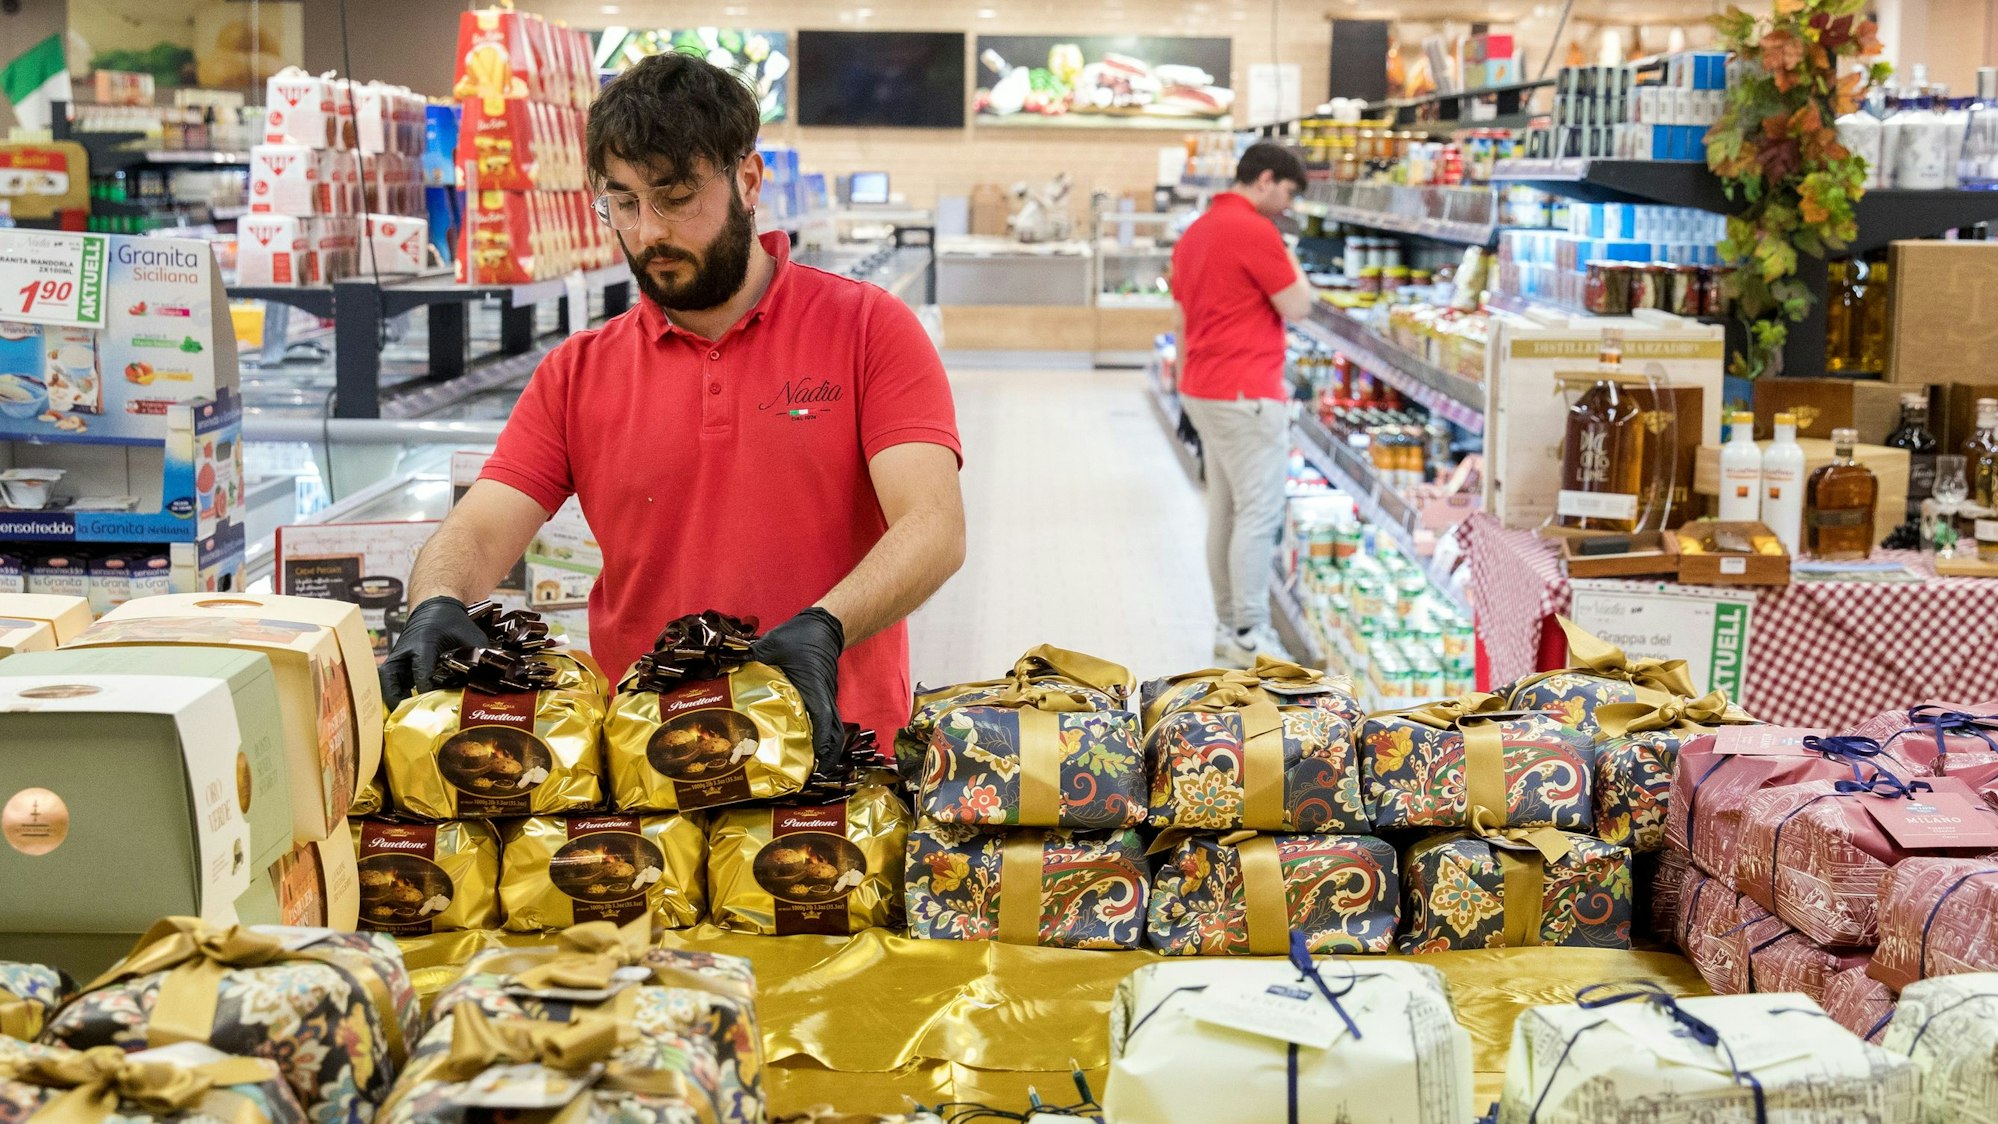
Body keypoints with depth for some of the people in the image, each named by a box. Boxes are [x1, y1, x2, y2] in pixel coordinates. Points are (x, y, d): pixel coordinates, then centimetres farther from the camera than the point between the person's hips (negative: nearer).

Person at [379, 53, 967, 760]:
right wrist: (436, 607, -18)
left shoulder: (867, 329, 3)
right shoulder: (575, 375, 13)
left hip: (836, 755, -4)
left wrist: (822, 629, -25)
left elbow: (934, 528, -7)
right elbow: (476, 535, 6)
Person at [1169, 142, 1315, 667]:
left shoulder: (1194, 234, 15)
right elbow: (1298, 307, -12)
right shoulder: (1254, 230, -14)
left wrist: (1189, 384, 24)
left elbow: (1180, 321, 19)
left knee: (1224, 511, 12)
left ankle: (1228, 625, 17)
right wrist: (1292, 264, 4)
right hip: (1246, 395, -10)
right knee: (1259, 513, -6)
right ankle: (1251, 635, -4)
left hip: (1203, 391, 10)